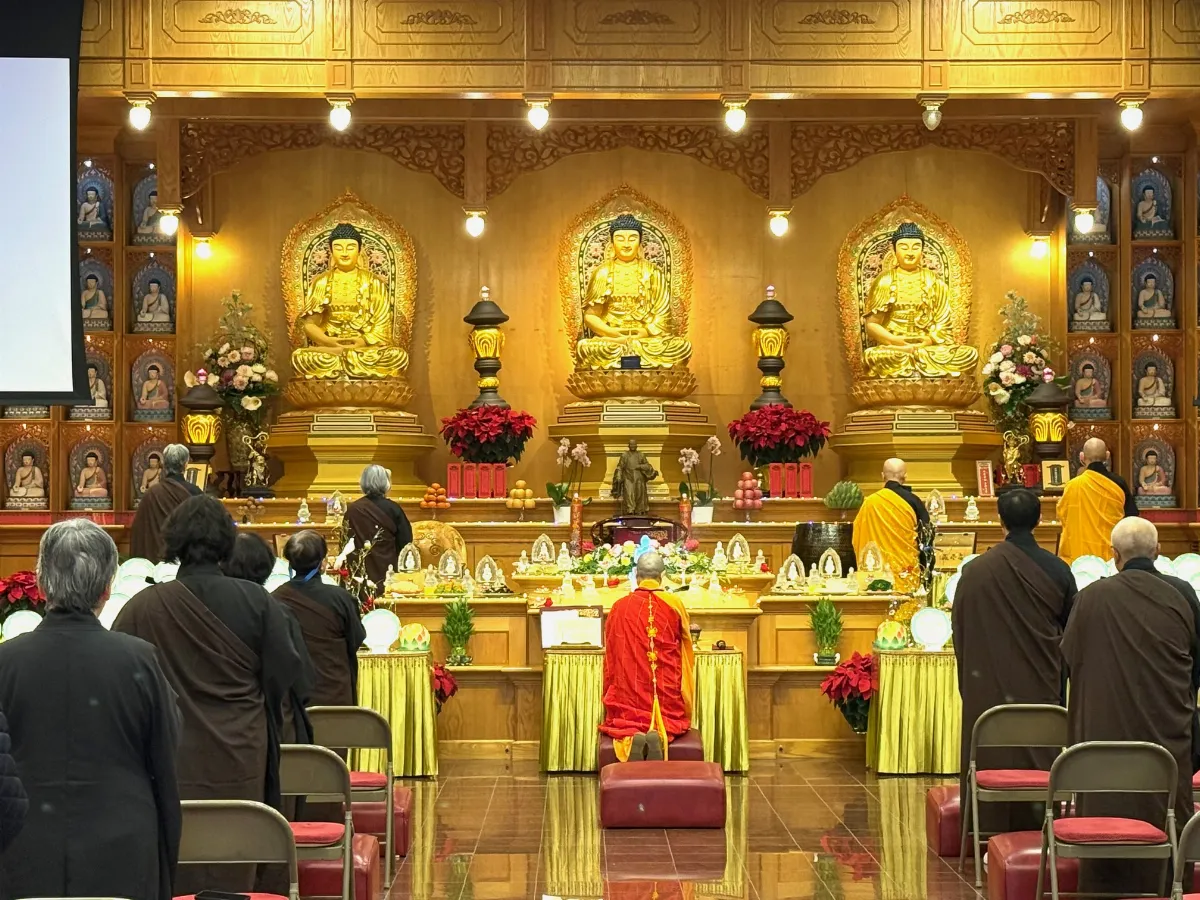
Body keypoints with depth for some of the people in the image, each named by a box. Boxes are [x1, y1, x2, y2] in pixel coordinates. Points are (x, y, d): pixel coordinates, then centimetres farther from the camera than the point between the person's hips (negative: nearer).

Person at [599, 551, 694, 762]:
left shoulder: (619, 608, -2)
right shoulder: (675, 605, -2)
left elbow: (610, 655, 10)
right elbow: (686, 651, 13)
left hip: (629, 695, 0)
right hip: (668, 694, 0)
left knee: (624, 724, 16)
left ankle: (633, 735, -23)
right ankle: (660, 735, -22)